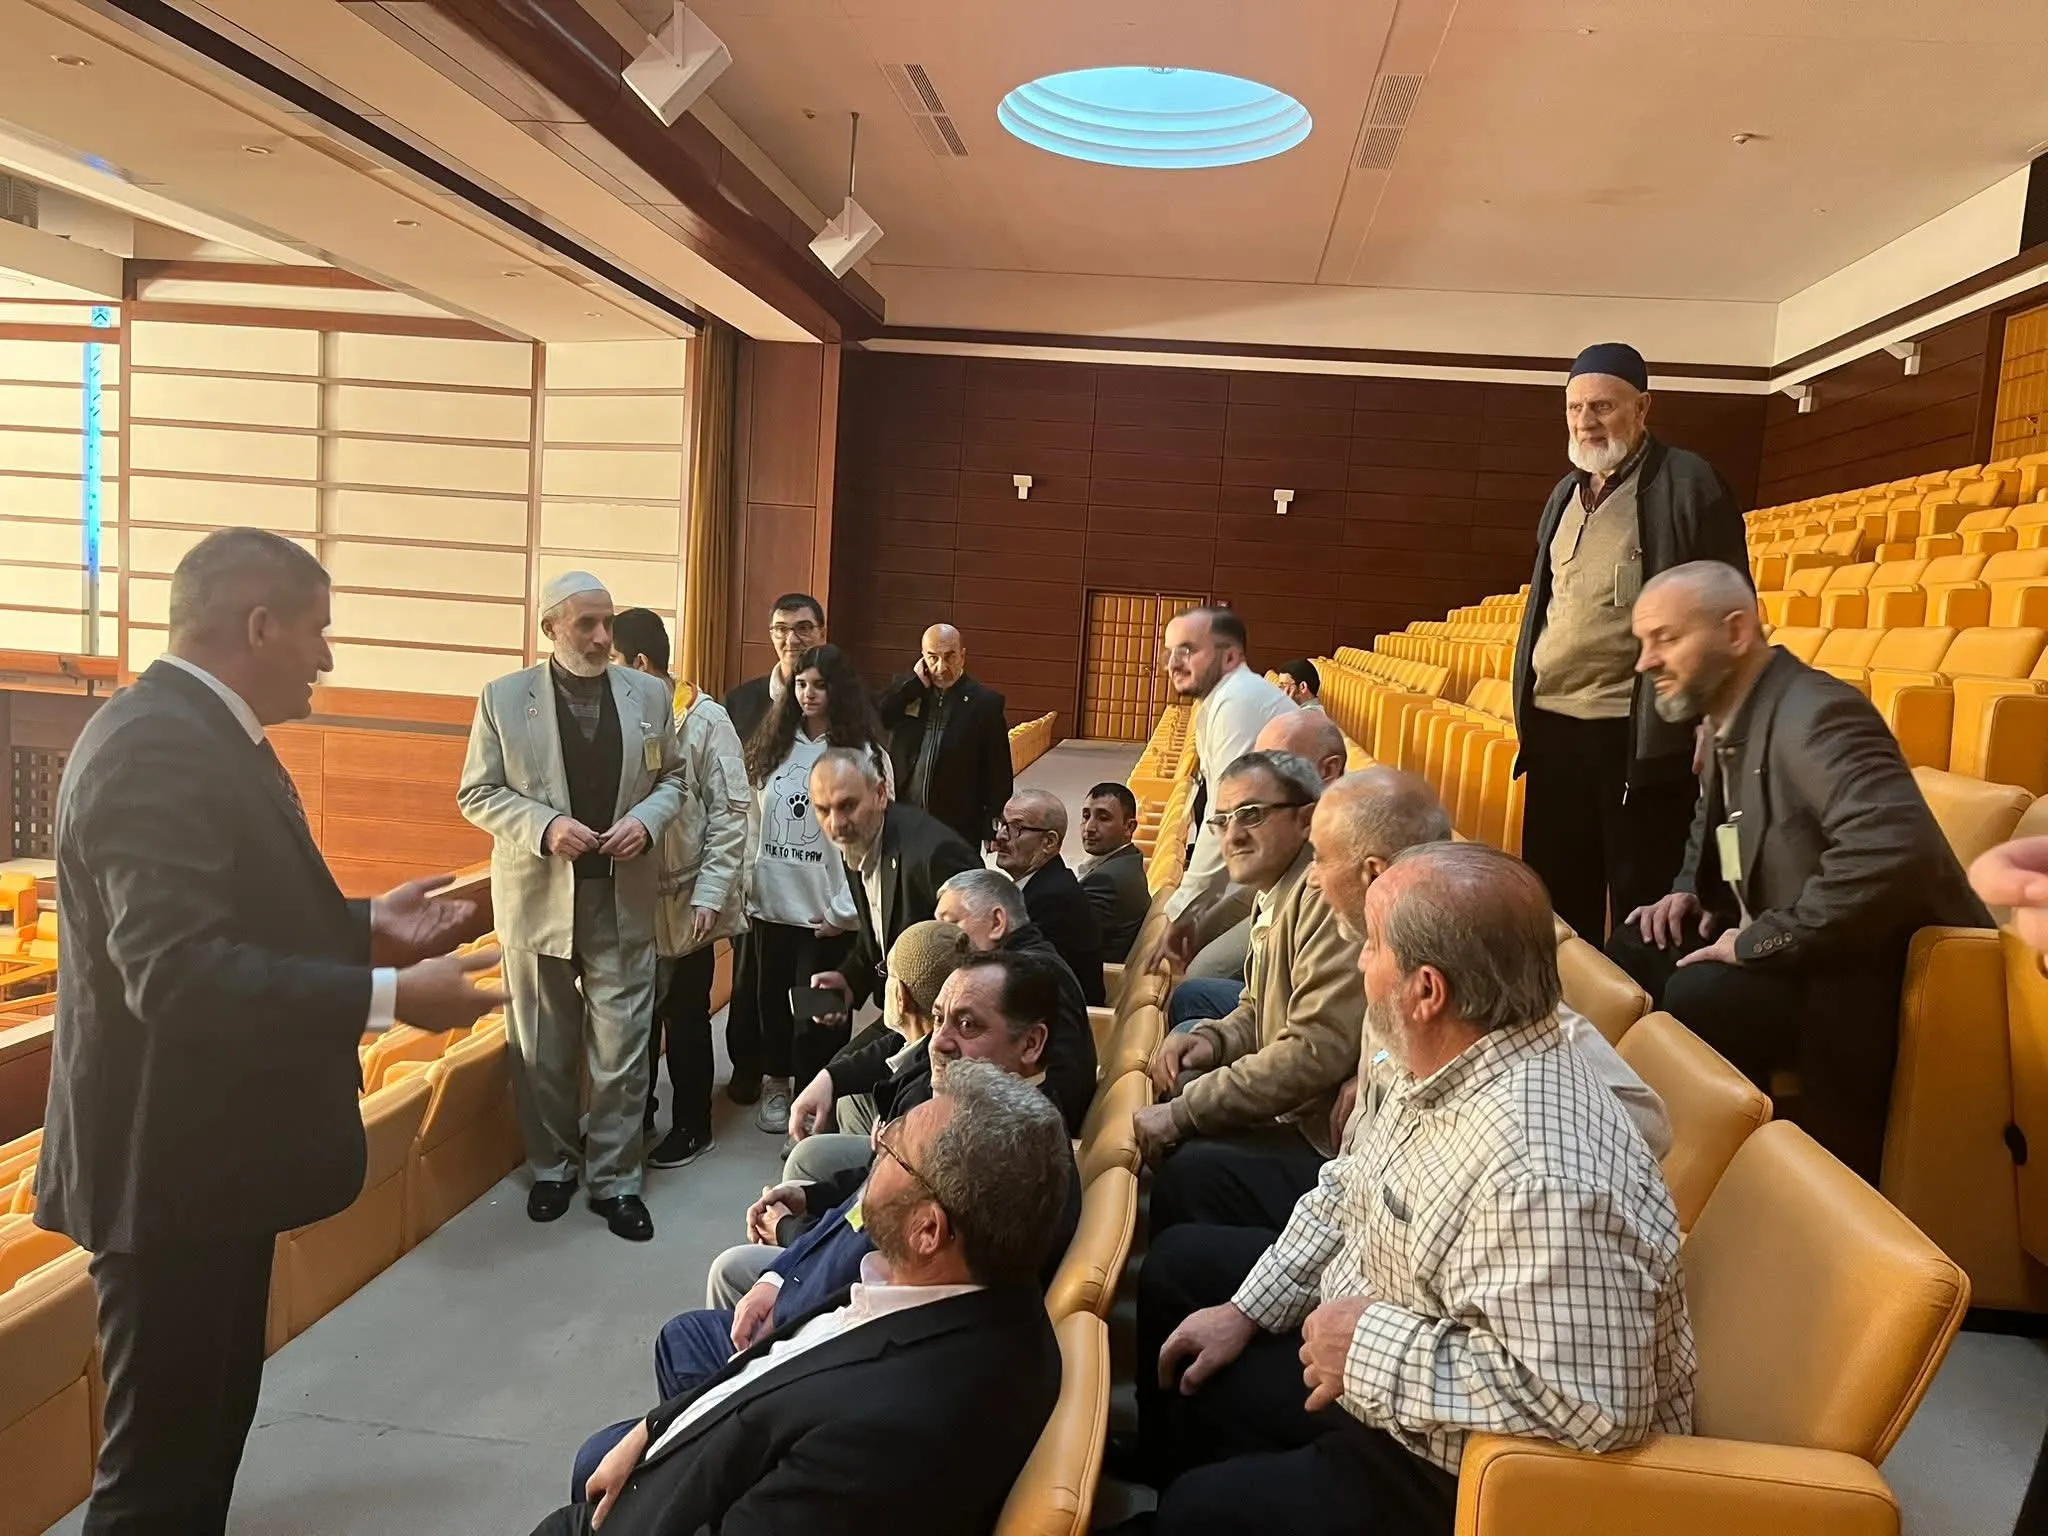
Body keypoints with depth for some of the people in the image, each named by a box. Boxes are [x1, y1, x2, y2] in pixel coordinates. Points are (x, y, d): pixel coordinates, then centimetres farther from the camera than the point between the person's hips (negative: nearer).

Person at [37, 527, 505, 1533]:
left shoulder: (200, 732, 10)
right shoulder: (160, 746, -24)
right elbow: (177, 971, -33)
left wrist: (367, 925, 7)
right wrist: (388, 995, -32)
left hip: (208, 1150, 11)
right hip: (172, 1164, -11)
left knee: (206, 1427, 24)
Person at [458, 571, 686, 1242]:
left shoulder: (648, 694, 3)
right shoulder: (503, 698, -3)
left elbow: (671, 777, 10)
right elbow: (477, 794, -1)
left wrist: (646, 820, -10)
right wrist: (545, 826, -17)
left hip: (622, 899, 1)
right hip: (539, 897, -1)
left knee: (623, 1050, 4)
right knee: (543, 1049, 13)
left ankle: (616, 1179, 18)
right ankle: (551, 1167, 32)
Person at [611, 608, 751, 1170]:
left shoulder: (706, 720, -11)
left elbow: (731, 812, -12)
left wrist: (711, 893, -16)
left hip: (685, 898, -4)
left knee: (685, 1016, 9)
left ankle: (692, 1126, 25)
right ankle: (636, 1113, 34)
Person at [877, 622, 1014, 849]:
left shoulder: (985, 702, -5)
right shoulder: (907, 691, 6)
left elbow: (999, 773, -4)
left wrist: (994, 829, -6)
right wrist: (914, 680, -11)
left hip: (958, 828, -3)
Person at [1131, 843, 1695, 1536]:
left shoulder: (1541, 1173, -38)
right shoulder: (1445, 1065, -7)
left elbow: (1594, 1402, -39)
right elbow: (1349, 1192, 7)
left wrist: (1374, 1346, -31)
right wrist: (1246, 1310, 4)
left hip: (1459, 1470, -9)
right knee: (1179, 1263, 19)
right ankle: (1154, 1478, 41)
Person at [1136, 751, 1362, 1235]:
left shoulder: (1328, 894, -20)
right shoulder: (1275, 896, 11)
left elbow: (1319, 1050, -27)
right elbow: (1257, 1013, 23)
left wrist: (1182, 1112, -21)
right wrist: (1211, 1039, -1)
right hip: (1300, 1117, 10)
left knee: (1193, 1169, -22)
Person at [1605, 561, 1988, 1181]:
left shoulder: (1814, 714, -24)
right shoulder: (1729, 720, 7)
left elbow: (1896, 848, -39)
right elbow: (1714, 826, 27)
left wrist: (1763, 940, -30)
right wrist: (1688, 892, 6)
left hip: (1876, 970, -10)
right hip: (1803, 951, 10)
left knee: (1698, 997, -28)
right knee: (1632, 952, 3)